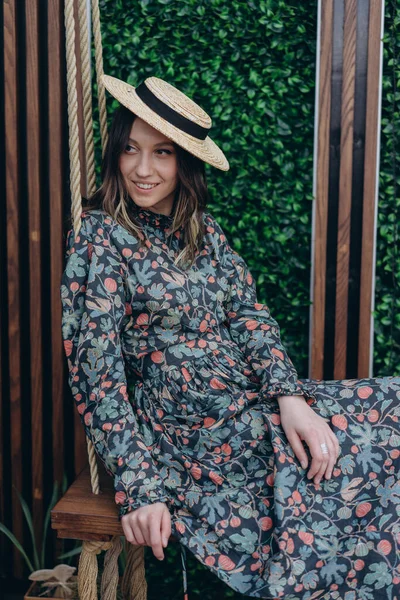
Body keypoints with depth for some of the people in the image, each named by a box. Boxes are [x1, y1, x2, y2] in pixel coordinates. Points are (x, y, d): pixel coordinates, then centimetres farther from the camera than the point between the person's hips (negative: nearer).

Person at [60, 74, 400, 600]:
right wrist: (140, 489, -19)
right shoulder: (100, 237, -10)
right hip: (188, 429, -6)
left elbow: (249, 316, 4)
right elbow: (96, 373, -14)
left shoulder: (203, 229, 10)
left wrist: (291, 396, -14)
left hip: (253, 401, 7)